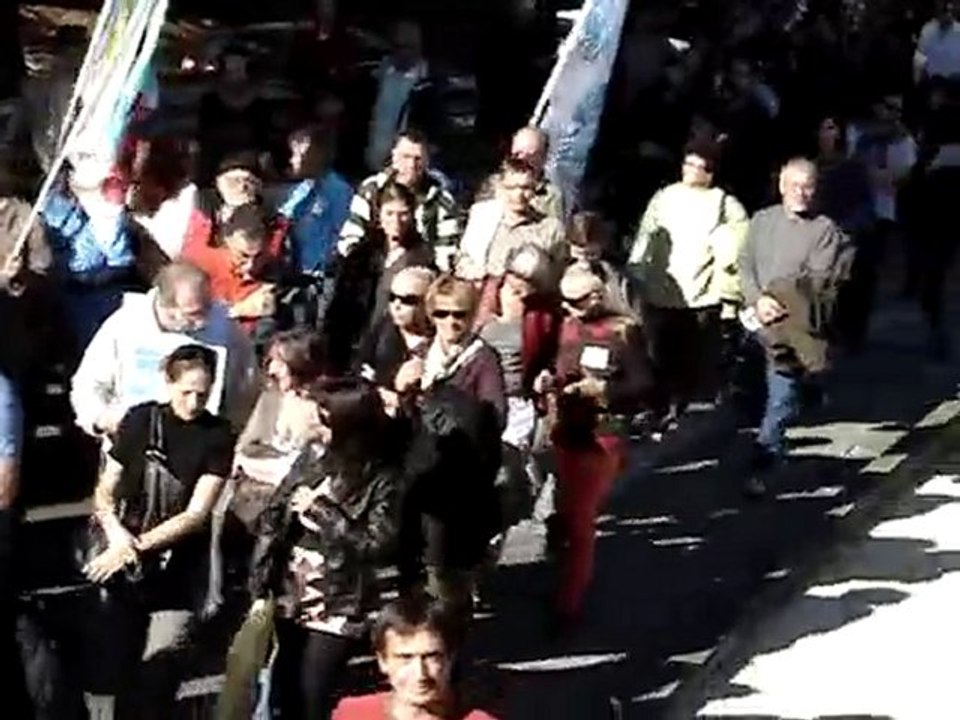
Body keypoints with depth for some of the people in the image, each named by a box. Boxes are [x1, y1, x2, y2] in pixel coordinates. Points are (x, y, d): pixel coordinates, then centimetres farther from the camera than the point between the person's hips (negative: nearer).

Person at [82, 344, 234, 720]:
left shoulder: (217, 437, -6)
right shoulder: (140, 420, -1)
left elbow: (196, 515, -11)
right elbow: (104, 492, 4)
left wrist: (135, 546, -19)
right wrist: (116, 535, -16)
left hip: (180, 575, -2)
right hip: (125, 571, 2)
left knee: (157, 675, -8)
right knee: (118, 667, 8)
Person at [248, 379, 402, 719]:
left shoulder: (384, 480, -12)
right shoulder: (314, 454, 1)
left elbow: (376, 545, -19)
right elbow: (273, 516, 3)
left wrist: (321, 510, -19)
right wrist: (260, 589, -2)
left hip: (337, 609, -5)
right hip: (288, 597, 5)